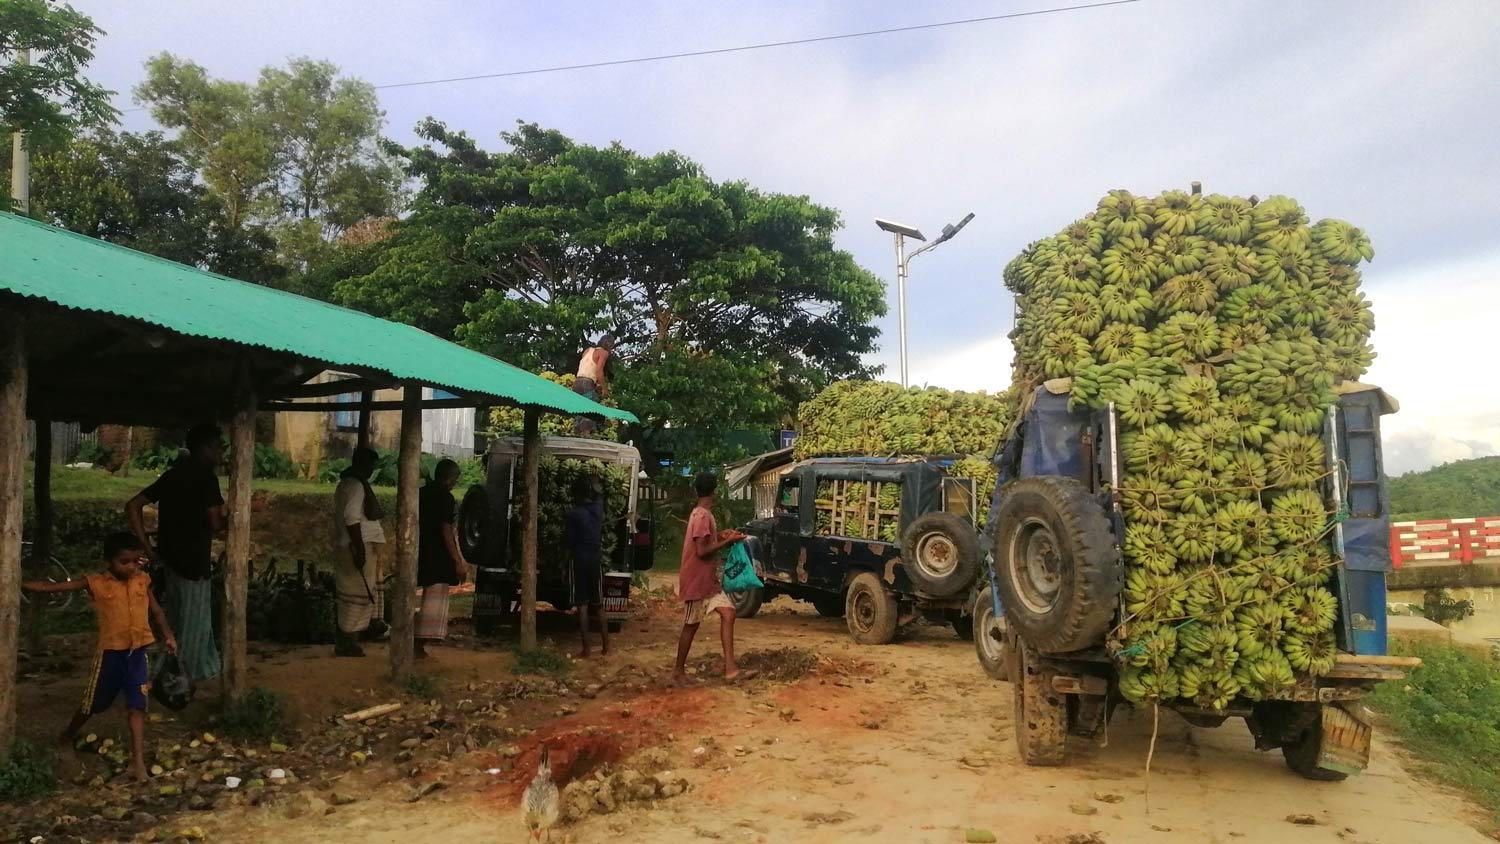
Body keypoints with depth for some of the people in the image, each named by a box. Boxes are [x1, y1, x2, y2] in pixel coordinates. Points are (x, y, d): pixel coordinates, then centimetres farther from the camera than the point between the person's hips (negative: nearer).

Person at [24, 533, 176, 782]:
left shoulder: (143, 580, 0)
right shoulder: (96, 583, -8)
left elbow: (156, 611, 11)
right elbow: (54, 586, -8)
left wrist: (168, 636, 5)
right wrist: (20, 584, -14)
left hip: (137, 653, 1)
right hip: (111, 653, -1)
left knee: (136, 707, -4)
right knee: (93, 703, 18)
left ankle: (138, 761, -5)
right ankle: (67, 736, 48)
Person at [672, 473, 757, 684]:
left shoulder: (703, 514, 11)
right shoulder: (702, 516, -19)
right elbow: (702, 551, -23)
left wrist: (722, 537, 7)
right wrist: (727, 541, -14)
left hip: (709, 579, 9)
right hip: (696, 580, -9)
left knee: (728, 614, -2)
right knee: (691, 626, 3)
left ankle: (730, 669, -6)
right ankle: (678, 671, 17)